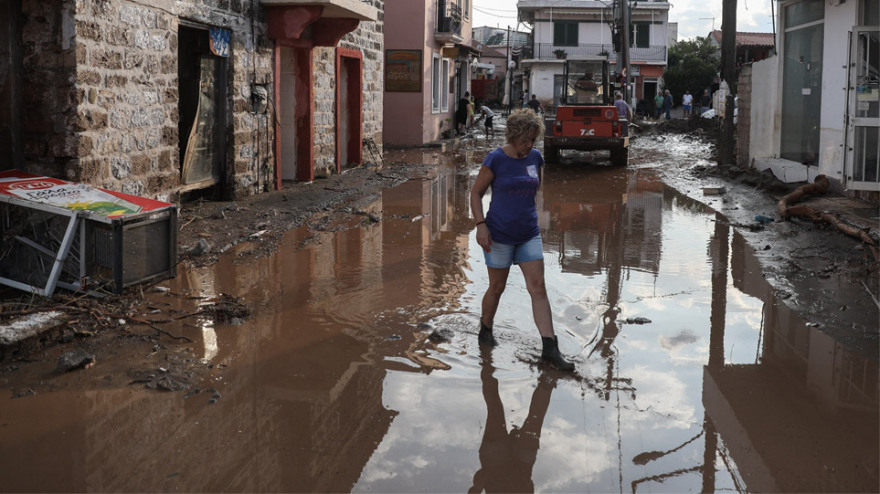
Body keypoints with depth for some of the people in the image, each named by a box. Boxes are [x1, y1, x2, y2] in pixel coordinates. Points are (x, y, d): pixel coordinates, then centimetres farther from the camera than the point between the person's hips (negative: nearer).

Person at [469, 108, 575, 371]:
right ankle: (485, 329, 35)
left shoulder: (535, 158, 4)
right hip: (499, 235, -4)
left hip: (528, 235, 4)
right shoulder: (495, 159, -10)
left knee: (538, 287, -3)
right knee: (497, 288, 8)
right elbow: (476, 193, -4)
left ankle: (550, 348, -5)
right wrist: (480, 224, -13)